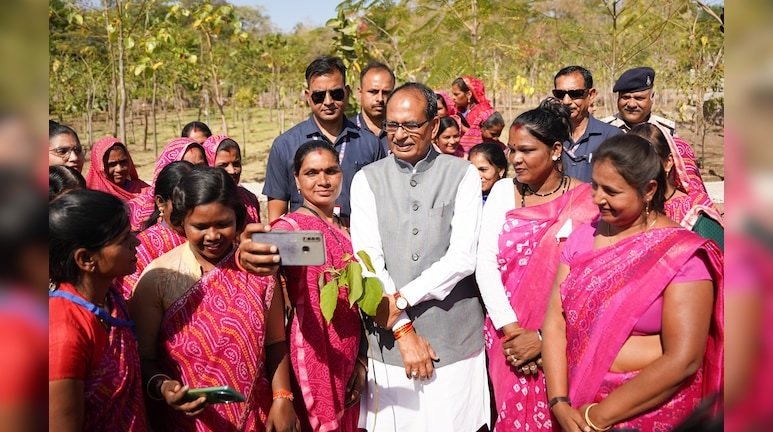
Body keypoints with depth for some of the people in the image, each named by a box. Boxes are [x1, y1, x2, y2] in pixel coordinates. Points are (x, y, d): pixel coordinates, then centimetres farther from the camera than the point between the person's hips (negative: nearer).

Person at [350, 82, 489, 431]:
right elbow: (368, 262, -5)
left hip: (457, 344, 0)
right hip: (390, 344, 1)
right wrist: (403, 331, -10)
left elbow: (463, 258, -9)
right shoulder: (367, 180, 3)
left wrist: (401, 299, -13)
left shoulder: (463, 175, 0)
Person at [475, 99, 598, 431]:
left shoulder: (587, 201, -8)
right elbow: (486, 264, -5)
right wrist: (512, 330, -14)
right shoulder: (503, 192, 2)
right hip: (507, 338, 3)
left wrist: (543, 338, -16)